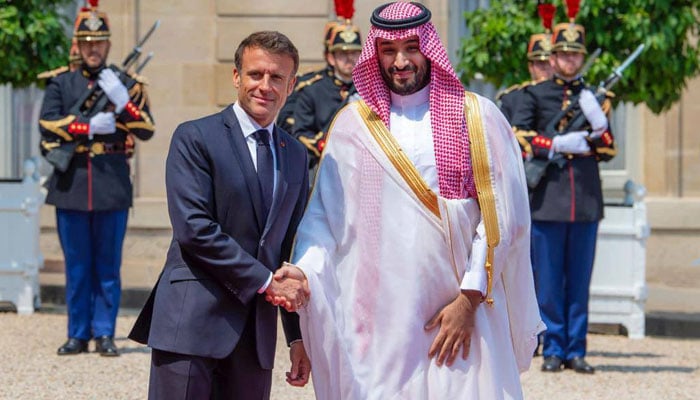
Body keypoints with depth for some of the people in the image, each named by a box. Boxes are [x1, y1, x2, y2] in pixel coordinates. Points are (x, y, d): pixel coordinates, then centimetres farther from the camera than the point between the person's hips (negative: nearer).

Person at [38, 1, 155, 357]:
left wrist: (121, 100, -16)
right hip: (71, 184, 1)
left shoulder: (126, 84, 8)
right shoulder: (61, 83, 9)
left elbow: (146, 130, -1)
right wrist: (89, 126, -15)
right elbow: (47, 124, -4)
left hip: (112, 184, -1)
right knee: (76, 265, 5)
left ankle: (104, 334, 7)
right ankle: (78, 334, 11)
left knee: (108, 265, 2)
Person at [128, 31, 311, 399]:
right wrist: (266, 281, -12)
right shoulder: (195, 138, -2)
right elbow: (193, 229, -13)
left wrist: (298, 336, 14)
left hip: (256, 332, 6)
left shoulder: (295, 155, 17)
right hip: (193, 323, -5)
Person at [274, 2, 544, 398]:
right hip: (378, 317, 1)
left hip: (459, 313, -1)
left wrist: (470, 298, -7)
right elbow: (324, 213, 8)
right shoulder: (353, 125, 10)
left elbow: (500, 216, 0)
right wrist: (304, 270, -10)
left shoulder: (477, 118, 5)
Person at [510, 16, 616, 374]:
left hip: (586, 199, 2)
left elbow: (608, 151, 11)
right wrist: (558, 145, -12)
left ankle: (576, 350, 9)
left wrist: (599, 123, -7)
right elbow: (517, 139, -4)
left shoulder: (594, 97, 14)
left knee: (580, 279, 4)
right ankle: (554, 349, 6)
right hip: (548, 196, -2)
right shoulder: (534, 94, 6)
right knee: (548, 279, 0)